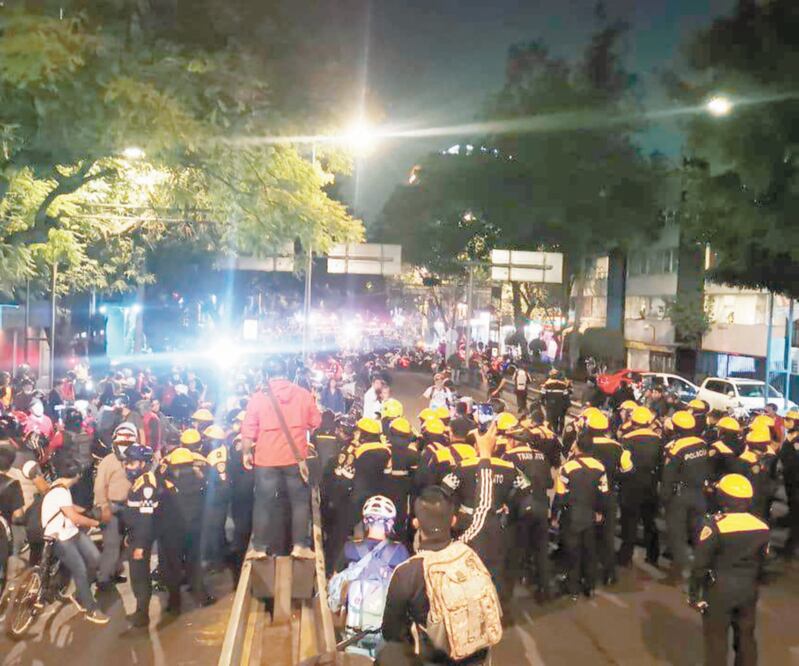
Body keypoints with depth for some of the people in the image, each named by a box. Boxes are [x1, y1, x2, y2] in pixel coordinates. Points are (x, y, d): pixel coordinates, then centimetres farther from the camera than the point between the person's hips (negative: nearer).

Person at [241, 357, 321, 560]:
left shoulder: (258, 397, -6)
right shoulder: (304, 394, -2)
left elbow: (248, 431, -6)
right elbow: (316, 424, 4)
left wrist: (247, 453, 7)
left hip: (266, 458, 0)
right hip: (296, 457, 1)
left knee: (264, 502, 9)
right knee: (300, 501, 10)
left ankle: (259, 547, 15)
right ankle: (300, 545, 9)